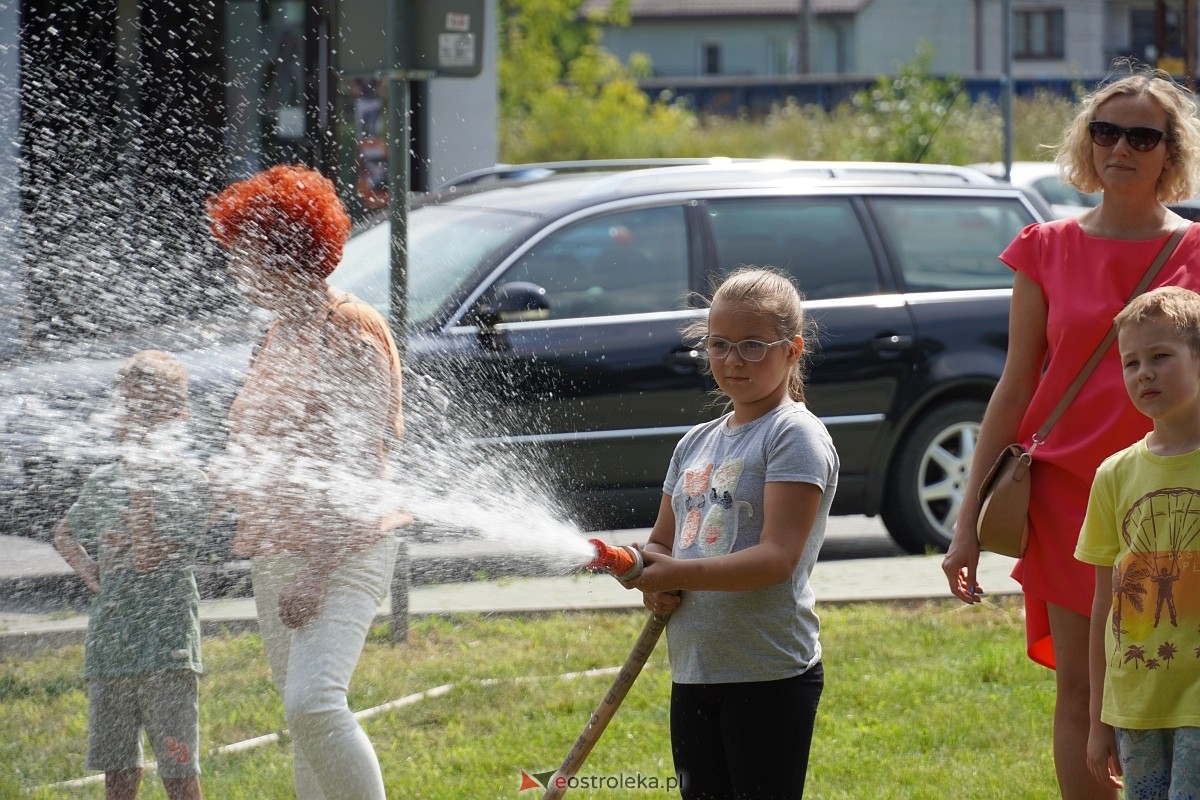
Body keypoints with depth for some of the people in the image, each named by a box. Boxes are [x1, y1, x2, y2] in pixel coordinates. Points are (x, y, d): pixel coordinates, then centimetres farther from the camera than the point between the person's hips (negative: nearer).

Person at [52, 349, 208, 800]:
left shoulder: (188, 483, -6)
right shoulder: (102, 483, 11)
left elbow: (148, 559, -17)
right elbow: (65, 534, 30)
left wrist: (142, 484, -19)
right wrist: (89, 572, 12)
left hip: (166, 645, -6)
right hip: (108, 645, 6)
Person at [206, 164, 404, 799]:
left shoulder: (351, 330, -12)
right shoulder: (279, 334, 15)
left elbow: (361, 470, -17)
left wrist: (316, 574, -22)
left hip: (341, 556, -9)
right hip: (273, 556, 9)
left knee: (314, 703, -24)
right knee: (300, 711, 9)